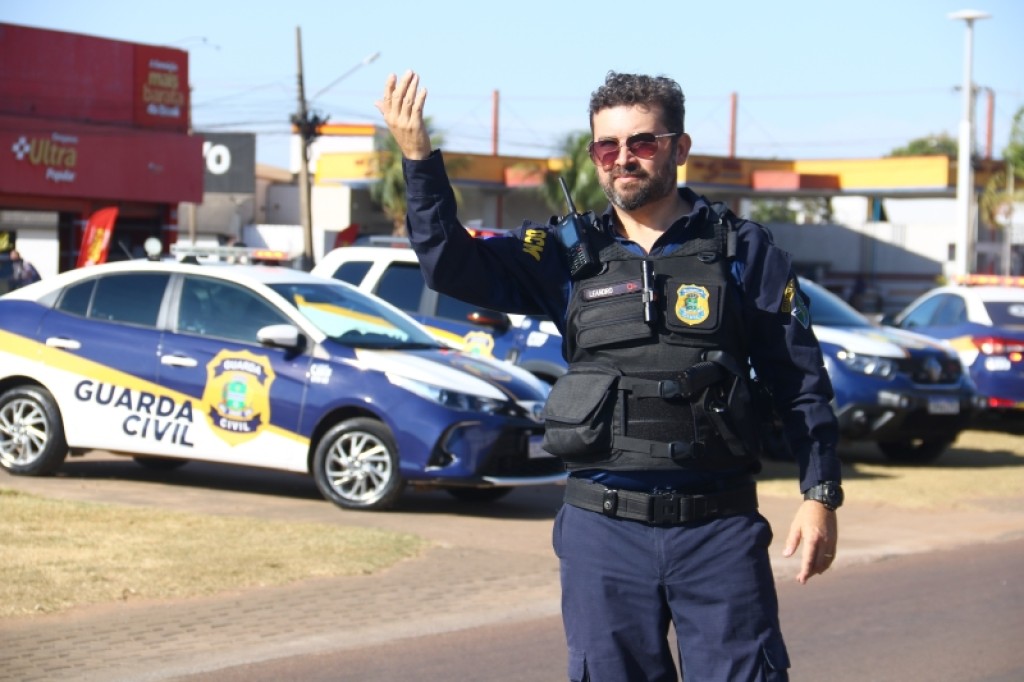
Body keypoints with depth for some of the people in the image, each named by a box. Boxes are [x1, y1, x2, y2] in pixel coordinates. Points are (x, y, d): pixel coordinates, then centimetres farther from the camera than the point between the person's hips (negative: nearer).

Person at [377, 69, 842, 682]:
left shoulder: (744, 251, 4)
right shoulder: (570, 254, 7)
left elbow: (801, 383, 5)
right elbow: (452, 264, -4)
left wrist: (821, 494, -2)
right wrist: (419, 159, -16)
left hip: (718, 528, -2)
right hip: (604, 533, 2)